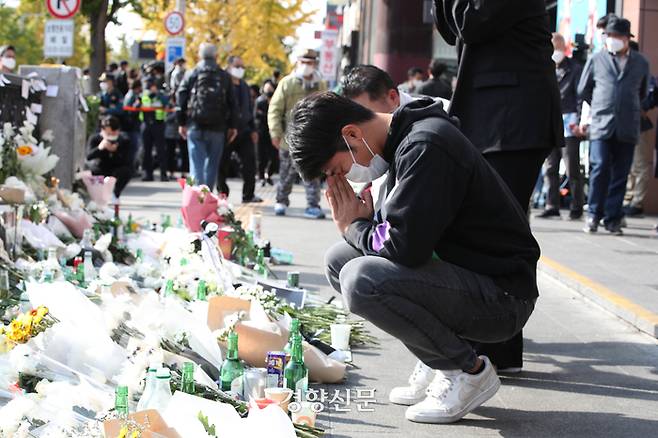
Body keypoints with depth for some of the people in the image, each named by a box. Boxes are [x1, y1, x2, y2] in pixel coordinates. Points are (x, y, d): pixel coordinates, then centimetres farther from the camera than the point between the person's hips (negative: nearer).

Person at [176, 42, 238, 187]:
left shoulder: (191, 75, 1)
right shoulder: (225, 76, 4)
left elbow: (181, 99, 2)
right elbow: (232, 103, 4)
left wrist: (181, 123, 9)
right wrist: (233, 126, 9)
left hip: (196, 126, -1)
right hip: (217, 127, 1)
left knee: (197, 164, -2)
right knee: (212, 164, 10)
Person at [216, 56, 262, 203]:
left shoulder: (244, 86, 17)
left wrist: (253, 129, 19)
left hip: (243, 129, 6)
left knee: (249, 161, 1)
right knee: (223, 164, 2)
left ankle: (248, 194, 7)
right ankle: (222, 193, 11)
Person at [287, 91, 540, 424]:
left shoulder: (425, 147, -21)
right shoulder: (402, 141, 10)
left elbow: (405, 247, -28)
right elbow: (399, 230, 17)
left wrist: (354, 228, -8)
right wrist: (360, 223, -4)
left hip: (502, 294, -10)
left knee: (359, 280, -26)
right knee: (338, 260, 8)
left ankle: (471, 372, -7)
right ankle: (448, 365, 8)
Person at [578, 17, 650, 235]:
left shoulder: (641, 63, 11)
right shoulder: (596, 60, 9)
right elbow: (583, 90, 19)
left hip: (627, 128, 1)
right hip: (601, 125, -1)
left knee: (620, 175, 1)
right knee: (599, 169, -10)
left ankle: (613, 219, 7)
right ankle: (594, 215, 0)